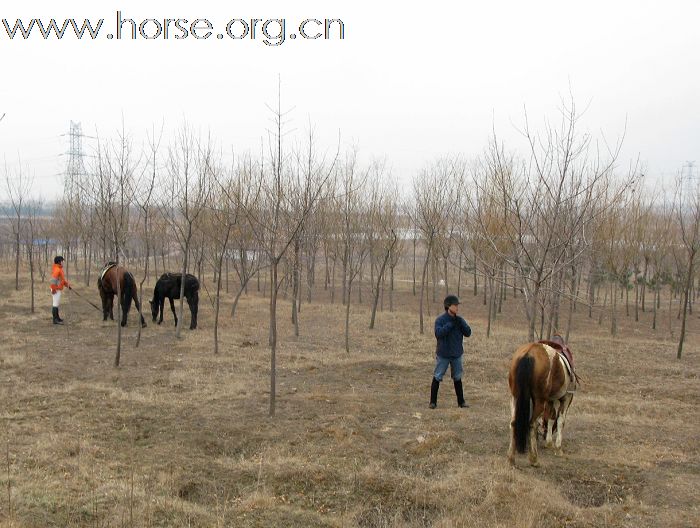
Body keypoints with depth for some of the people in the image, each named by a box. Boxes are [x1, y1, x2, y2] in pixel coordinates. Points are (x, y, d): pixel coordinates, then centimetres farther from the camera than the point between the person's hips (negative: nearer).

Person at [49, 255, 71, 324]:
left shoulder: (59, 269, 14)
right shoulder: (57, 269, -19)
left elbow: (62, 279, 22)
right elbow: (53, 279, -26)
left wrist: (67, 284, 16)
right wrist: (53, 289, -25)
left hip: (58, 289, 11)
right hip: (56, 290, -11)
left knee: (57, 303, 17)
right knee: (55, 304, -8)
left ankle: (57, 317, 27)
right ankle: (55, 320, -6)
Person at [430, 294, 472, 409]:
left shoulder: (459, 320, 4)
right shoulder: (440, 320, -10)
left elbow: (468, 333, -3)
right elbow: (438, 333, -23)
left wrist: (460, 323, -17)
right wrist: (450, 324, -22)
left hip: (457, 354, 4)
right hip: (443, 355, -4)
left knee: (457, 378, 13)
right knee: (437, 378, 1)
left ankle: (461, 401, 22)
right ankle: (433, 401, 10)